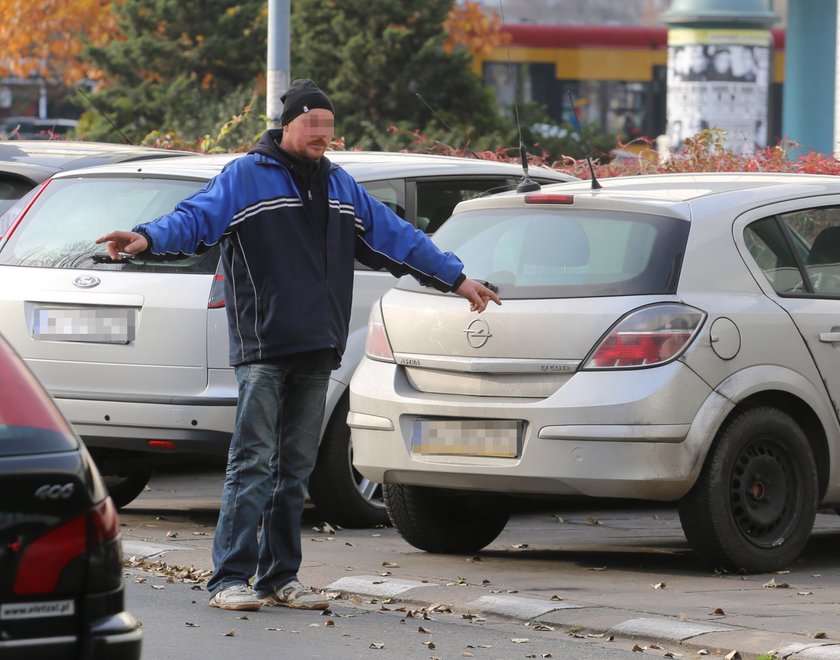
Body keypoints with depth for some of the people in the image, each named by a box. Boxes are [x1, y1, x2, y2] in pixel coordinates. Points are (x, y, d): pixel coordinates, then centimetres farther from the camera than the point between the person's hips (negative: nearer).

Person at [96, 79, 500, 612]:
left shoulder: (341, 187, 18)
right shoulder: (245, 177, -2)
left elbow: (397, 237, 24)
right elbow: (197, 217, -17)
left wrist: (456, 277, 23)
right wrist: (148, 237, -36)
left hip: (316, 352, 6)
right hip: (262, 349, -6)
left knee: (296, 468, 9)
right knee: (253, 464, -9)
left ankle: (281, 577, 15)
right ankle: (231, 578, -7)